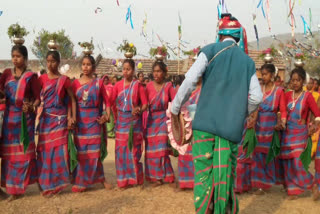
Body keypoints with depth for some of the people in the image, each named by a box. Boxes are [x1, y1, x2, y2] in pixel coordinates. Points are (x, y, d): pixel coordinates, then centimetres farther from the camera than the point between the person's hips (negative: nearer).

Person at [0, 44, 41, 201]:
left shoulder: (31, 76, -2)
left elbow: (38, 97, -6)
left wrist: (31, 107, -24)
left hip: (25, 117, -3)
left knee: (24, 150, 1)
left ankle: (18, 186, 10)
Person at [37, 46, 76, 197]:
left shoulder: (64, 80, -1)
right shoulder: (42, 79, 5)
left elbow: (72, 98, 0)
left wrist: (73, 117, -8)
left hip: (60, 118, -2)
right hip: (45, 118, 2)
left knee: (58, 149, -1)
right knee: (45, 149, 4)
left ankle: (56, 183, 11)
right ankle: (45, 183, 15)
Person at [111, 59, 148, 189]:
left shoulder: (138, 86, -1)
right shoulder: (118, 85, 5)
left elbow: (145, 104, -6)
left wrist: (139, 110, -25)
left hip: (134, 121, -2)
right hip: (121, 120, 2)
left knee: (133, 149, 1)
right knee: (121, 150, 3)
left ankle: (135, 178, 14)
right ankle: (123, 179, 13)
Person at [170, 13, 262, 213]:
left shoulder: (211, 50, 3)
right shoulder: (248, 61, 12)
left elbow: (190, 81, -8)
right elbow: (256, 97, 9)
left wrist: (175, 109, 3)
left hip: (205, 121, -2)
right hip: (232, 127, 3)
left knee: (203, 174, 1)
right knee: (225, 177, 7)